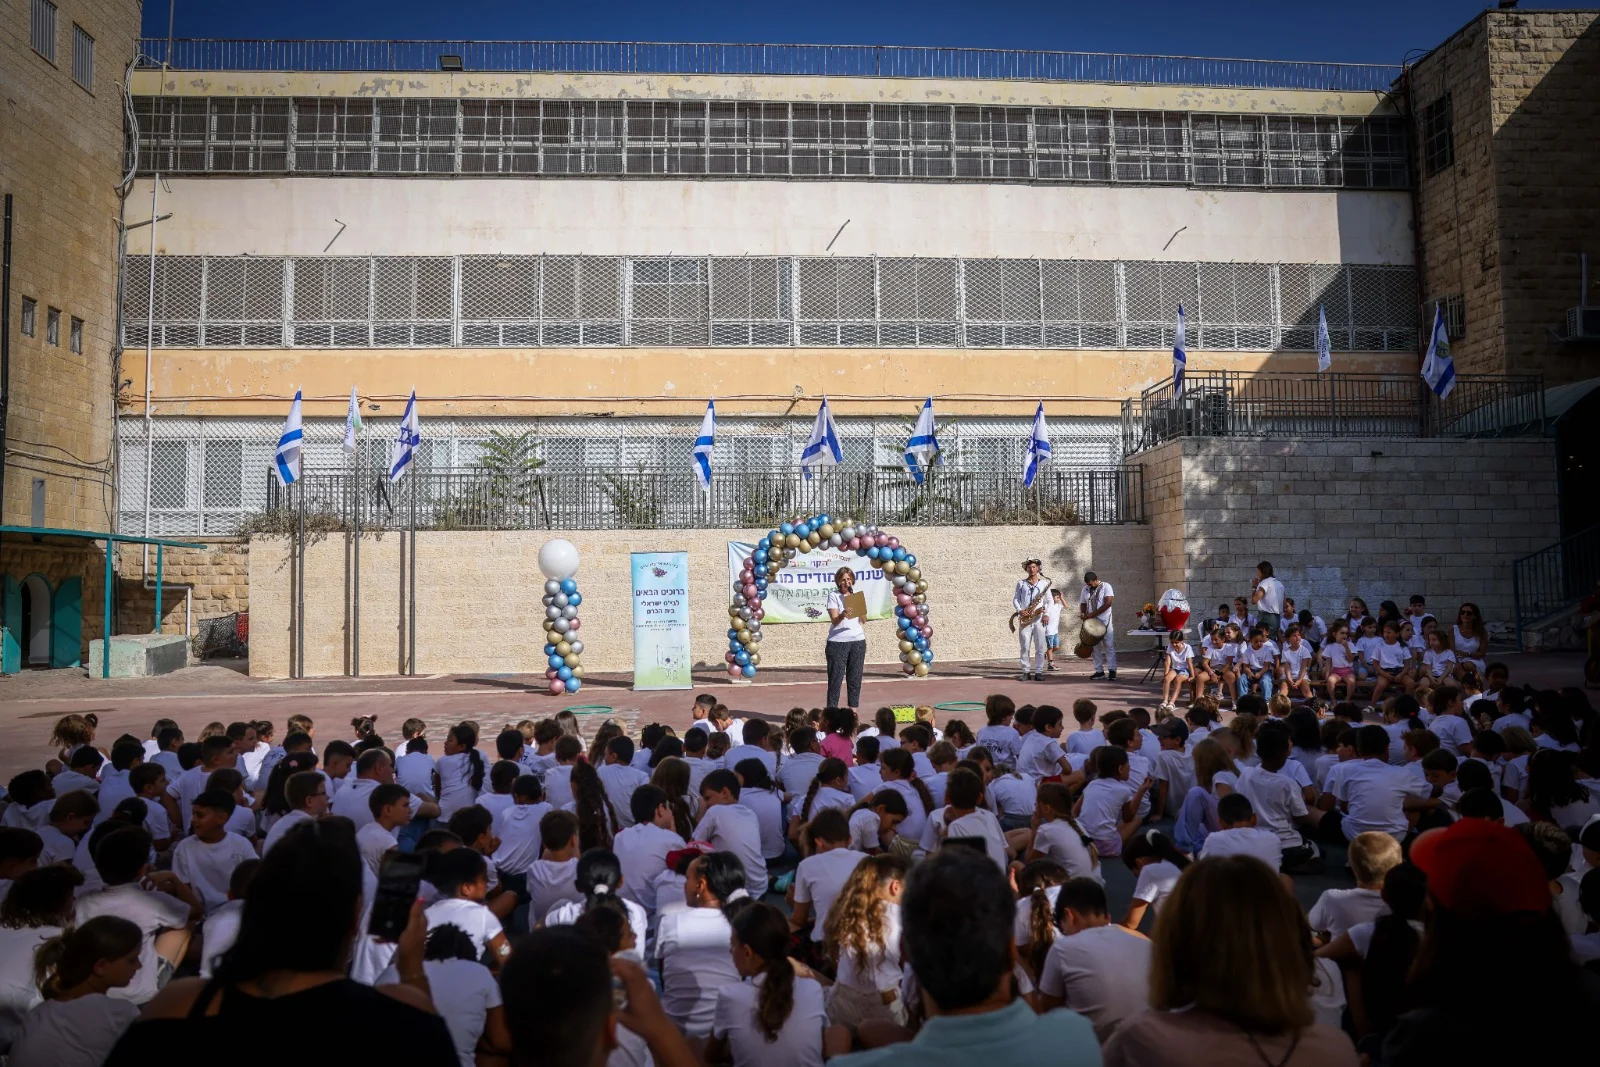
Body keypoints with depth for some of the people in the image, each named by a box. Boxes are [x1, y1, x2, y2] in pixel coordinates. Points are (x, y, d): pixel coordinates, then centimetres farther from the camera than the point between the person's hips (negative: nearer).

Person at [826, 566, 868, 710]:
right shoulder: (833, 596, 1)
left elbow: (863, 620, 9)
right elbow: (834, 620, -9)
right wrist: (842, 615, -30)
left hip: (858, 640, 4)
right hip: (838, 641, -3)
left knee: (855, 677, 3)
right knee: (836, 677, -4)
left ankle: (853, 709, 10)